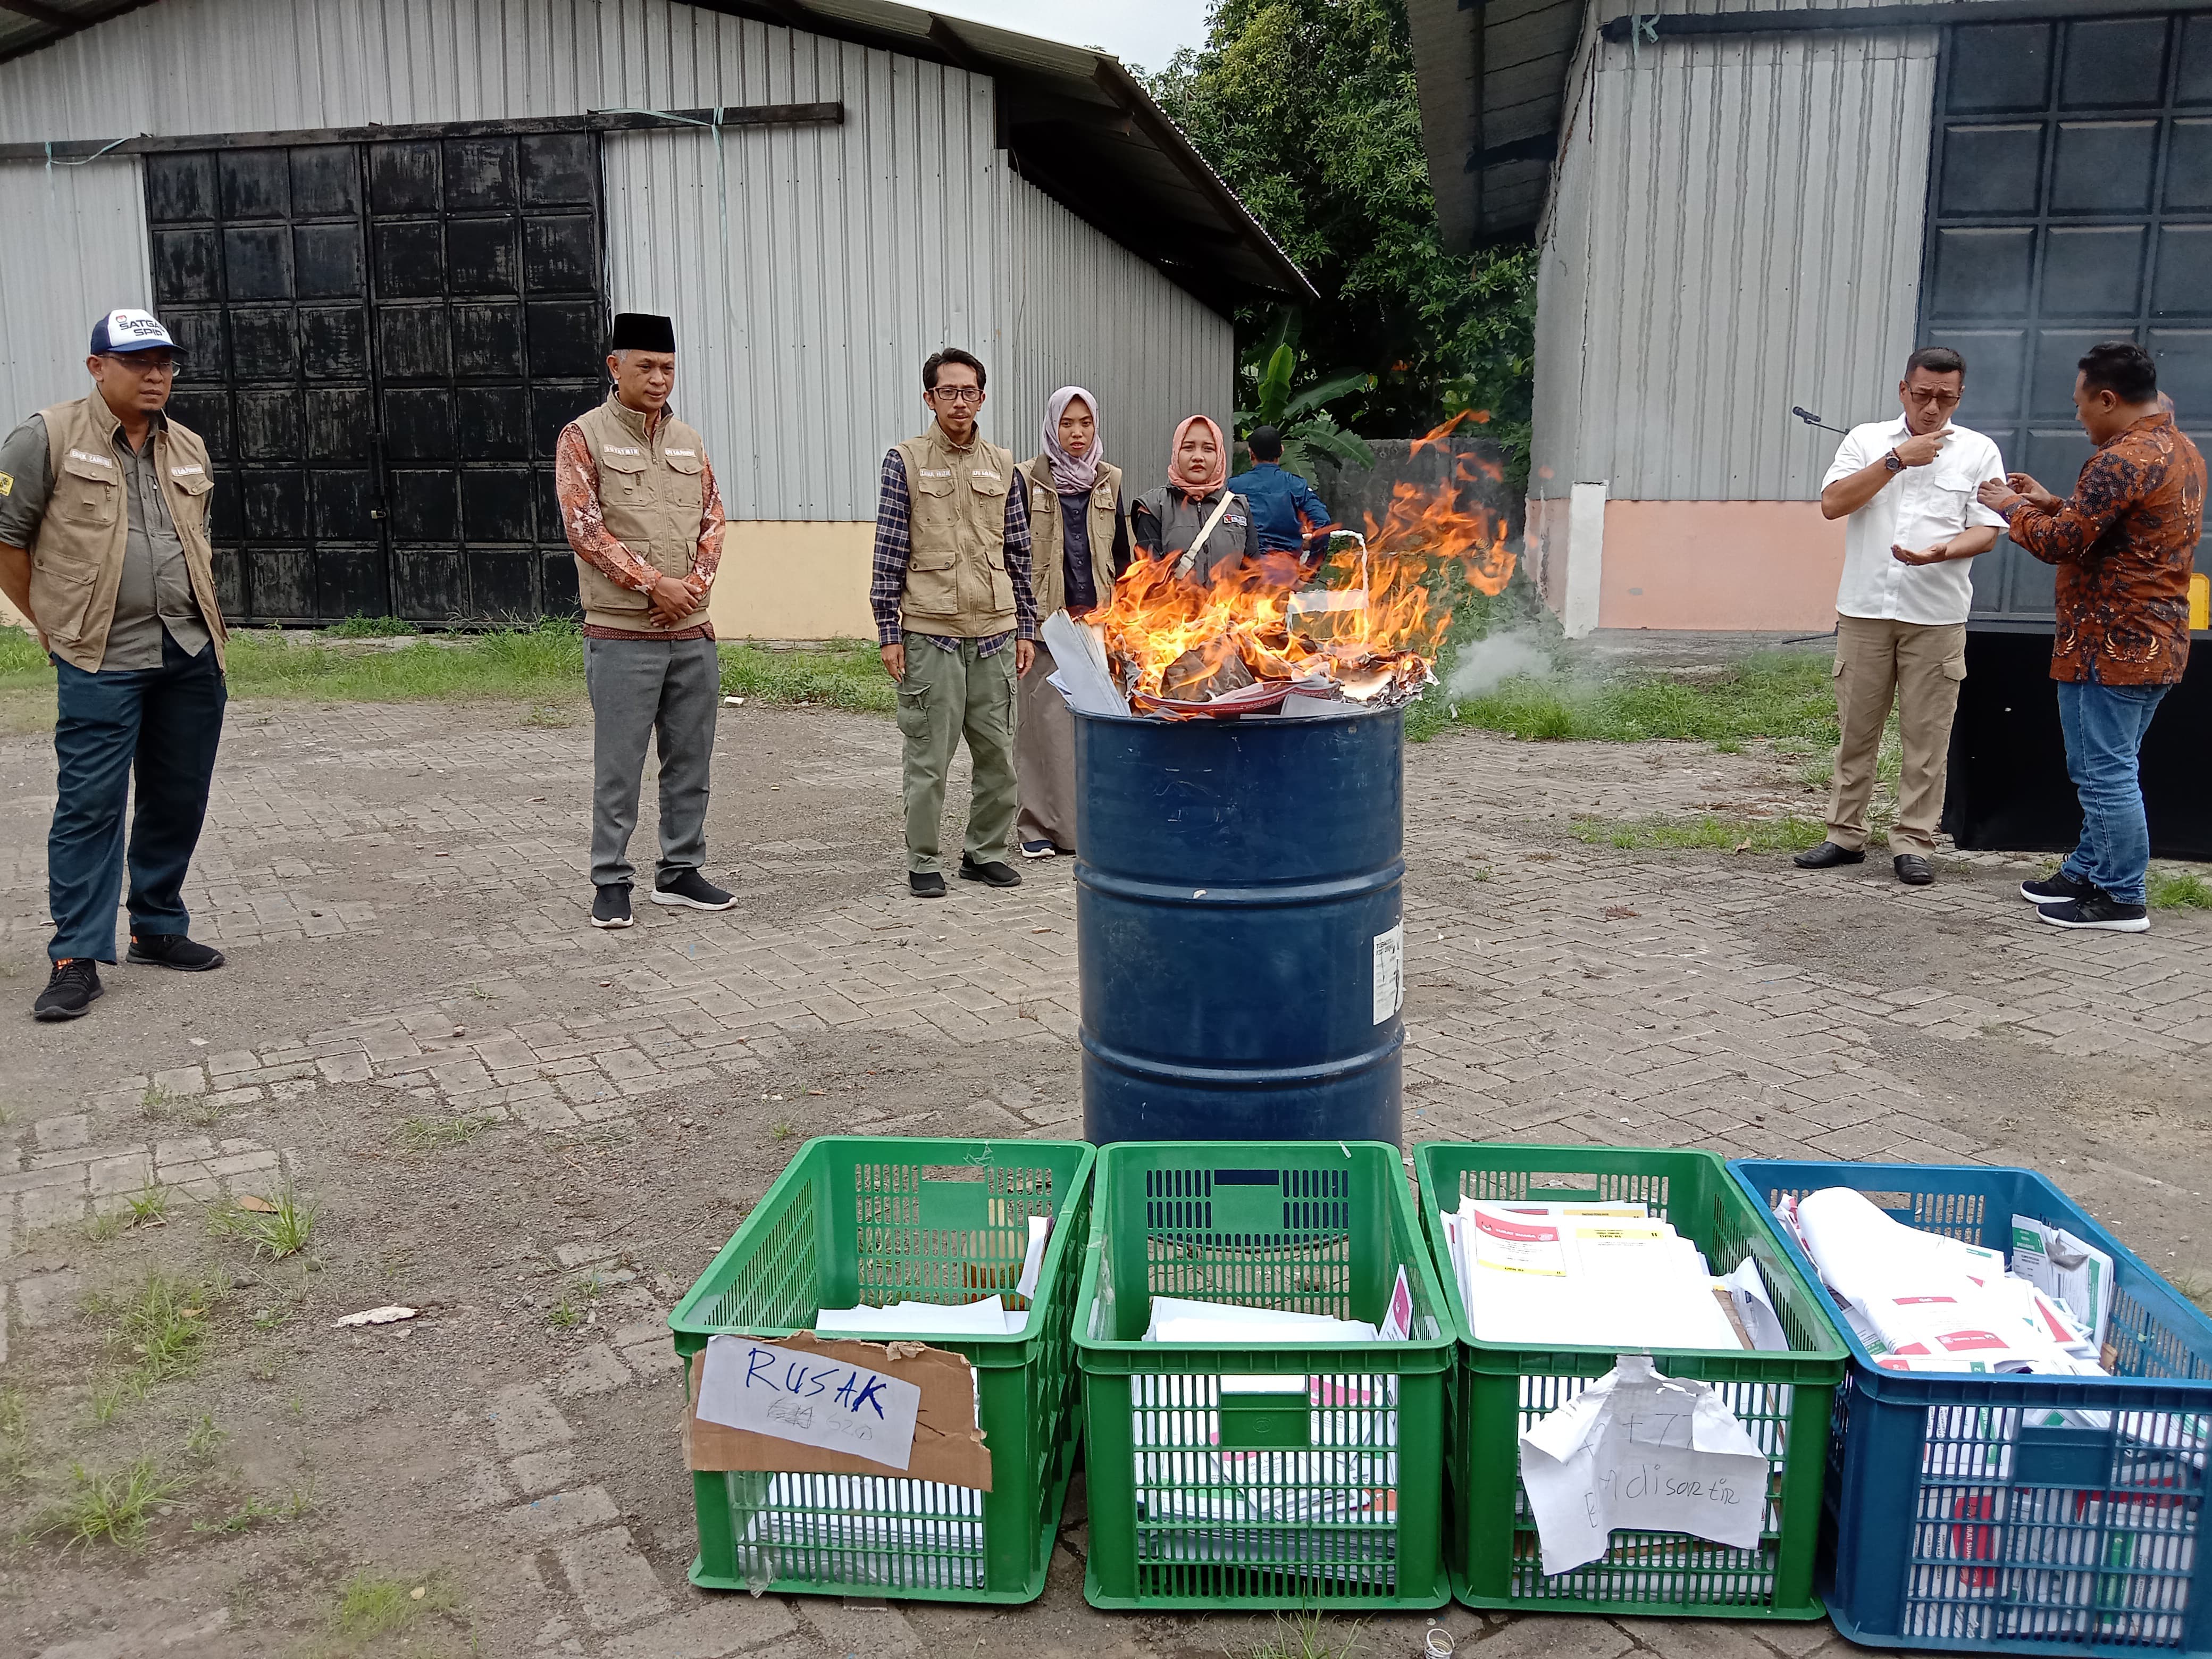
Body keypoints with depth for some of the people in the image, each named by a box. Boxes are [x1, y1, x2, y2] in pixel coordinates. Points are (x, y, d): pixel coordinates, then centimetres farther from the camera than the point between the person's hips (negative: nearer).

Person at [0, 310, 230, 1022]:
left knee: (178, 800, 10)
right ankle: (77, 958, -1)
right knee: (91, 805, -6)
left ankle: (158, 930, 24)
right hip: (102, 660, -5)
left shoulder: (189, 448, 14)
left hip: (192, 653, 6)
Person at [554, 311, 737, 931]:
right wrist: (655, 584, -16)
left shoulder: (688, 441, 14)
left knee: (690, 759, 9)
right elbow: (584, 530, -10)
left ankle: (680, 873, 20)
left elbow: (713, 521, 10)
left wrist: (693, 588, -8)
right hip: (621, 636, -5)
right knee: (619, 765, -2)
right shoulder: (583, 437, -2)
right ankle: (611, 884, 8)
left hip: (692, 632, 5)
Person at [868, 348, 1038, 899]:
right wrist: (888, 631, -5)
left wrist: (1026, 627, 10)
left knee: (999, 754, 7)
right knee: (929, 756, 1)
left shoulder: (1002, 465, 11)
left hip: (994, 633, 4)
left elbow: (1019, 554, 14)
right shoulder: (906, 461, 1)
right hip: (929, 635, -3)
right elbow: (889, 553, -1)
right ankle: (922, 861, 13)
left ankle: (985, 851, 23)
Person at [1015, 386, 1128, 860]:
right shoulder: (1027, 480, 1)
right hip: (1045, 620, -3)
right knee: (1044, 718, -3)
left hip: (1097, 619, 3)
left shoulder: (1110, 481, 12)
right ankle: (1038, 825, 5)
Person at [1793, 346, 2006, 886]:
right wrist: (1897, 459, -13)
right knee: (1856, 728, 6)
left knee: (1927, 735, 2)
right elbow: (1832, 504, -7)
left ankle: (1912, 844, 10)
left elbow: (1987, 531, 1)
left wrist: (1941, 551, -20)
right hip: (1865, 609, 1)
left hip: (1937, 616, 0)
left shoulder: (1978, 451, 6)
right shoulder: (1866, 440, 6)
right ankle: (1846, 835, 15)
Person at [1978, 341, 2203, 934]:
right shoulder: (2181, 450, 14)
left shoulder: (2124, 459, -19)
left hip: (2110, 646, -10)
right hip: (2154, 642, 10)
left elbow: (2061, 542, -19)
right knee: (2109, 769, 18)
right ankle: (2088, 873, 27)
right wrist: (2054, 503, 16)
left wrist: (2013, 508, -2)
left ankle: (2122, 900, 4)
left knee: (2106, 773, -3)